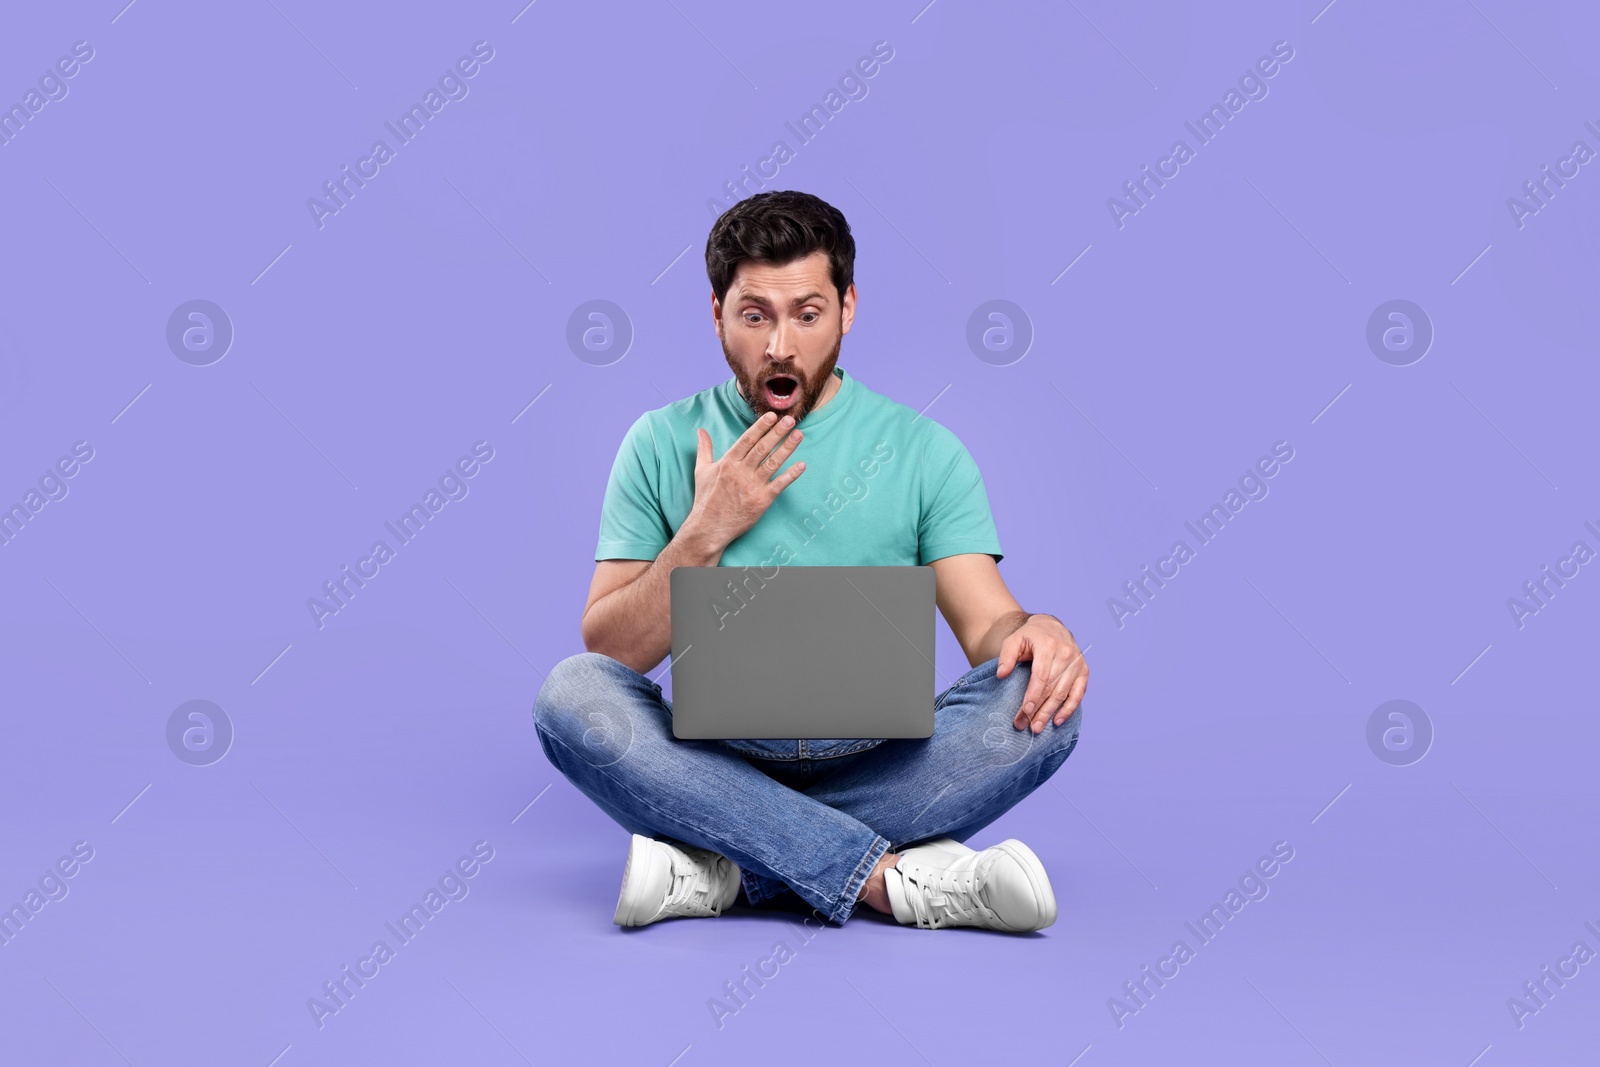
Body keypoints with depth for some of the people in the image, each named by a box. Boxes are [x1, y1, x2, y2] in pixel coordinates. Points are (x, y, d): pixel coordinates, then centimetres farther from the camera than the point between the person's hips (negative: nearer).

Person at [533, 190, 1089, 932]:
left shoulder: (922, 450, 4)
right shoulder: (662, 444, 5)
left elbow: (986, 625, -4)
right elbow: (607, 653, 0)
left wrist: (1037, 631, -27)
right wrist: (704, 533, -12)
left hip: (875, 769, 1)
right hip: (713, 762, 0)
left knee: (1041, 702, -26)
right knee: (571, 692, -28)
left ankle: (720, 871, -27)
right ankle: (894, 878, -31)